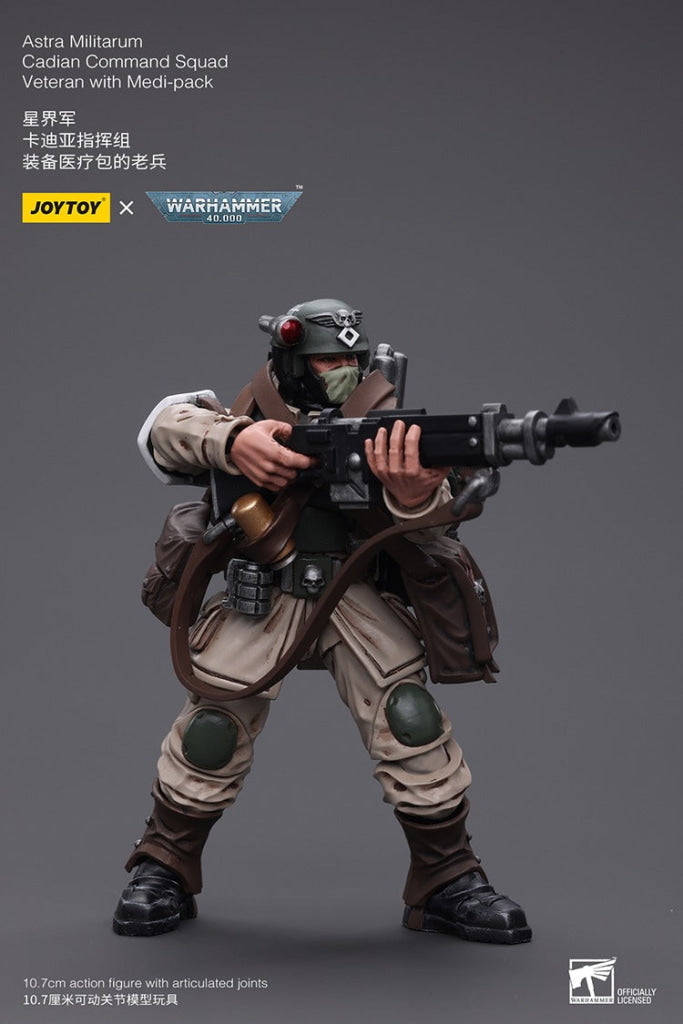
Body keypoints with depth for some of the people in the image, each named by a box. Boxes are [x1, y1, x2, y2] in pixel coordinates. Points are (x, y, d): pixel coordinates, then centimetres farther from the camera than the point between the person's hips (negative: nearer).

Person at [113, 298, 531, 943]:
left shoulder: (380, 417, -3)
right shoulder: (255, 411, -2)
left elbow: (426, 523, -20)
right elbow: (166, 425, -19)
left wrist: (413, 492, -47)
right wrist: (232, 441, -41)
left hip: (358, 594, 1)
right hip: (262, 594, 0)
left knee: (410, 717, -16)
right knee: (214, 727, -11)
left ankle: (449, 883, 0)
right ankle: (162, 870, 13)